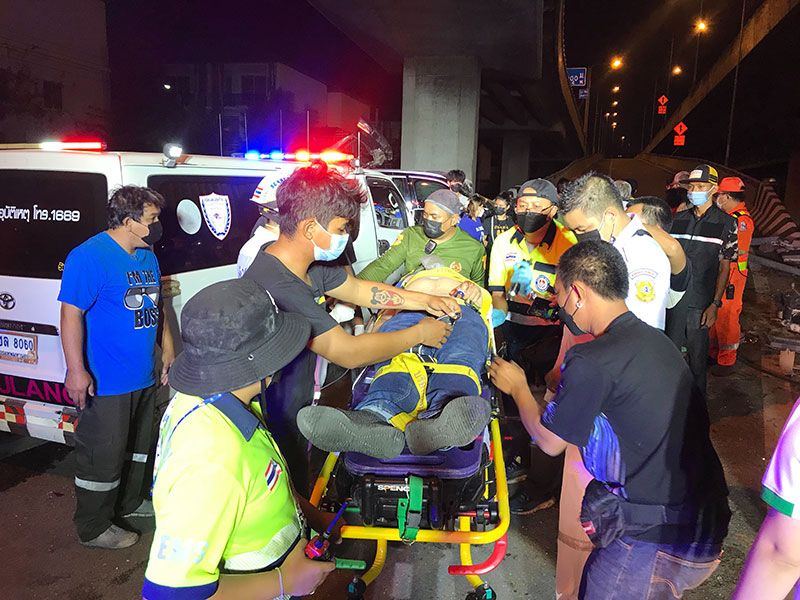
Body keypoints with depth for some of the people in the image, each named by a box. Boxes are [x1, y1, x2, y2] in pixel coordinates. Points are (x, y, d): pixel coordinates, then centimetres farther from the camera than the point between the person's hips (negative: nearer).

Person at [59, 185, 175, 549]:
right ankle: (93, 528, 23)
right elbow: (71, 315, -20)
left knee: (138, 446, 23)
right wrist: (77, 371, -23)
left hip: (144, 377, 9)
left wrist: (168, 351, 17)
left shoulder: (147, 255, 9)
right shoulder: (89, 257, -18)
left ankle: (129, 502, 43)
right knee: (102, 457, 4)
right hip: (104, 383, -9)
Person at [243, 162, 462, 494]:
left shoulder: (310, 264, -6)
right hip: (276, 430, -8)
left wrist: (425, 300, 4)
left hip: (296, 414, 8)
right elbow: (348, 352, -32)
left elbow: (359, 289, 10)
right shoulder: (279, 286, -36)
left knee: (297, 493, 28)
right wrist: (419, 333, -19)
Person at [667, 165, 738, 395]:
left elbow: (724, 268, -3)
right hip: (673, 298, 3)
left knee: (697, 357, 6)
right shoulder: (678, 219, 9)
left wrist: (715, 305, -10)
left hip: (700, 303, -3)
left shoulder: (725, 223, -1)